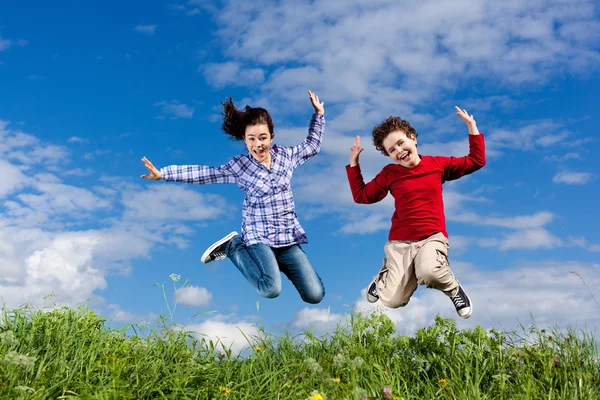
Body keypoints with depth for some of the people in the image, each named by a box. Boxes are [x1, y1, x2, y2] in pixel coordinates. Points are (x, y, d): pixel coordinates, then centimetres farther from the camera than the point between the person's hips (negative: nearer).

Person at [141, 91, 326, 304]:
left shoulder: (285, 155, 7)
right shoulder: (239, 165, -2)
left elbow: (312, 145, 22)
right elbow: (205, 173, -3)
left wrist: (318, 114, 18)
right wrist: (163, 173, -9)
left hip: (288, 238, 3)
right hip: (259, 237, -3)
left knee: (315, 295, -8)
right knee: (271, 290, -27)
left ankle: (275, 261, 18)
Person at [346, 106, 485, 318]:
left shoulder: (437, 164, 5)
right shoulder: (389, 173, 4)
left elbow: (476, 161, 12)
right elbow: (361, 196, 8)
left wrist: (472, 128, 7)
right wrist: (353, 164, 5)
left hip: (432, 237, -1)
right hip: (400, 241, 1)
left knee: (429, 272, -37)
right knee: (391, 302, -12)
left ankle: (454, 289, 0)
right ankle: (387, 273, 26)